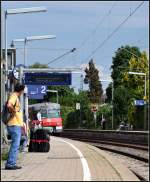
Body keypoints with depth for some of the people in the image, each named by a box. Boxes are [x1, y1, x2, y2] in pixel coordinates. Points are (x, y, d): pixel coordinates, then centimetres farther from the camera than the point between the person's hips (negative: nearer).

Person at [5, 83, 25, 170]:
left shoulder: (16, 97, 19)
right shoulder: (14, 96, -12)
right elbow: (9, 105, -33)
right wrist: (15, 111, -17)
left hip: (17, 125, 10)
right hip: (14, 125, -10)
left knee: (16, 145, 13)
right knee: (15, 145, -10)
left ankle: (12, 163, 15)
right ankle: (10, 164, -11)